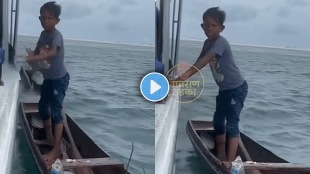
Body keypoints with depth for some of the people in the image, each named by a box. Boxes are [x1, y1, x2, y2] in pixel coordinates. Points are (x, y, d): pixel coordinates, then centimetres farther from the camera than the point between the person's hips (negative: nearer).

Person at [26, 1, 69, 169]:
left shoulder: (56, 35, -22)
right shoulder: (43, 34, 5)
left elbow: (52, 53, -40)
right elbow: (37, 51, 10)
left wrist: (34, 59, -56)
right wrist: (31, 54, -14)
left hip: (59, 78, -9)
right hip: (48, 78, 9)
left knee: (56, 111, -11)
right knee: (43, 107, 18)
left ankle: (56, 149, -8)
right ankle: (49, 138, 36)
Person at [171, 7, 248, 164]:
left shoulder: (221, 42, -23)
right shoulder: (207, 43, 4)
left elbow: (204, 62, -35)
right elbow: (199, 62, 0)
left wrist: (186, 75, -44)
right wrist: (185, 75, -18)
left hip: (237, 88, -9)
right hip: (224, 89, 9)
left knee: (232, 123, -12)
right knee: (218, 120, 15)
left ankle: (230, 163, -12)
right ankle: (220, 156, 26)